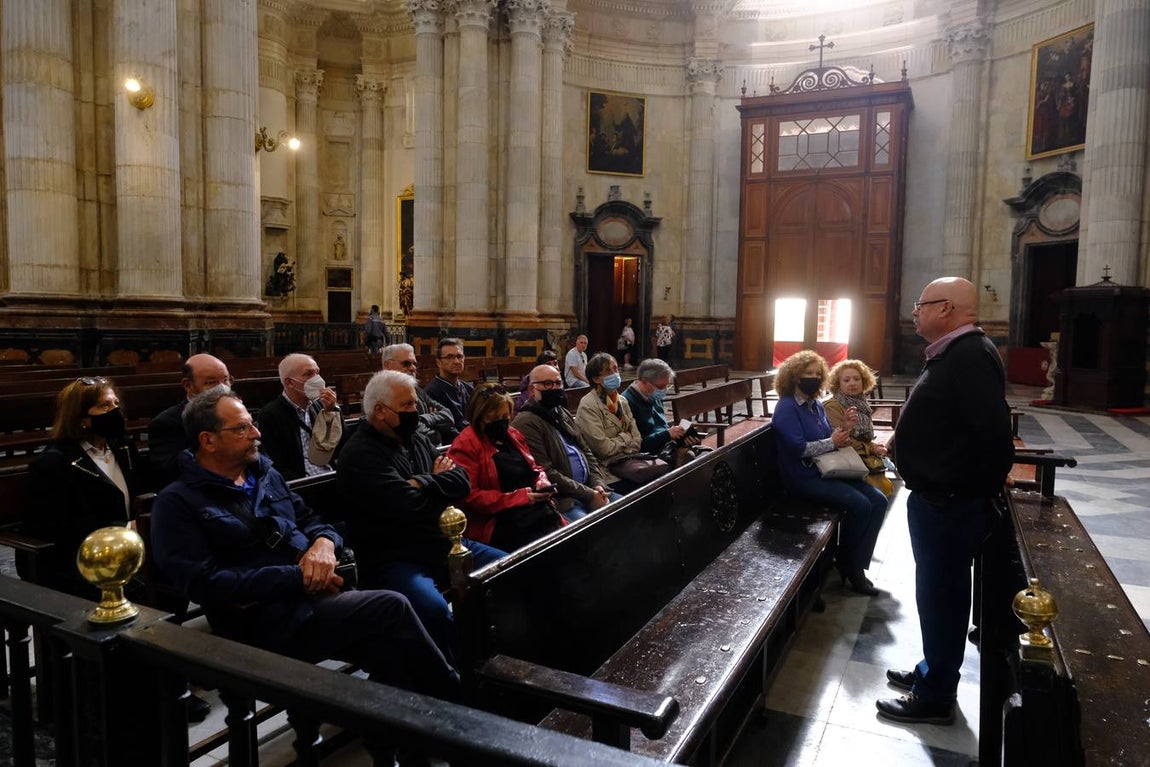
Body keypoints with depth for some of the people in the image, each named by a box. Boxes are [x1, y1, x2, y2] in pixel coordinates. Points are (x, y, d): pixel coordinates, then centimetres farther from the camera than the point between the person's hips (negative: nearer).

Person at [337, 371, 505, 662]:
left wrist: (423, 483, -11)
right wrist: (438, 481, -3)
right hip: (394, 558, -8)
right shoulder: (360, 454, -11)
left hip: (444, 543, 8)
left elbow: (462, 483, 6)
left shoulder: (418, 439, 13)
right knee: (434, 610, -36)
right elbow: (407, 505, -23)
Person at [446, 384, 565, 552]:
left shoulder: (512, 434, 18)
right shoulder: (465, 446, -4)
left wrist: (542, 482, 3)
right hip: (501, 523, -7)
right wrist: (518, 497, -14)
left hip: (539, 510, 7)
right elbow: (468, 497, -13)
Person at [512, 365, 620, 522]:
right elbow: (546, 473, -17)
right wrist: (588, 495, -16)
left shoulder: (562, 413, 17)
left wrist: (598, 485, 1)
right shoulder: (526, 423, -12)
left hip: (590, 487, 9)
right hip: (561, 498, -9)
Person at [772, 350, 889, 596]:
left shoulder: (815, 406, 15)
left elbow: (827, 439, 15)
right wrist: (833, 442, -14)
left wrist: (845, 427, -4)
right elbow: (799, 448, -22)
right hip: (804, 477, -9)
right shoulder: (787, 408, -12)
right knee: (860, 505, -23)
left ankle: (856, 565, -3)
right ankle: (845, 565, -2)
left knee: (878, 501, -7)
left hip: (828, 471, 9)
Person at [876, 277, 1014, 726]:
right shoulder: (953, 354, 12)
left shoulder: (970, 356, -21)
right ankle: (932, 672, 39)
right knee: (937, 593, 22)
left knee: (941, 596, 4)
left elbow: (994, 432, -30)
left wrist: (980, 491, -19)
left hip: (949, 505, -10)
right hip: (938, 499, 10)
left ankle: (934, 697, 20)